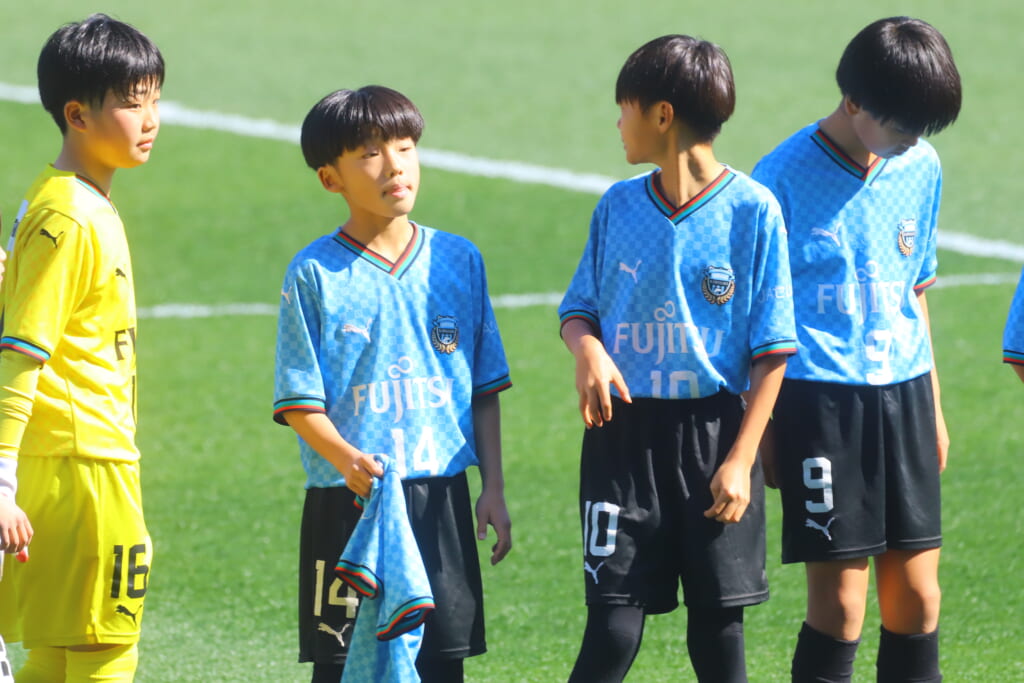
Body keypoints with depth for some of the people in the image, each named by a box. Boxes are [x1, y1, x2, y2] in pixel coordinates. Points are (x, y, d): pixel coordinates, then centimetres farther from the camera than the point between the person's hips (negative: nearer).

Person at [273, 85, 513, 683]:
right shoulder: (316, 274, -4)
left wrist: (494, 488, 5)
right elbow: (299, 401, -6)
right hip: (347, 500, -3)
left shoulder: (458, 260, 6)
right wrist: (346, 459, -24)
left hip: (440, 498, 3)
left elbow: (485, 387, 11)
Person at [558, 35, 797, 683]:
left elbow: (772, 351, -5)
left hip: (715, 431, -2)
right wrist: (587, 348, -10)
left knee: (718, 619, 5)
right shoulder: (618, 207, 6)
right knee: (614, 627, -5)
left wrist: (742, 458, -10)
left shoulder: (752, 210, -6)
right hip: (625, 433, 2)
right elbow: (580, 307, 15)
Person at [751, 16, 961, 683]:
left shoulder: (921, 167, 7)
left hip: (902, 391, 5)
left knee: (917, 593, 4)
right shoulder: (785, 177, -10)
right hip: (819, 397, -5)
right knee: (840, 601, -6)